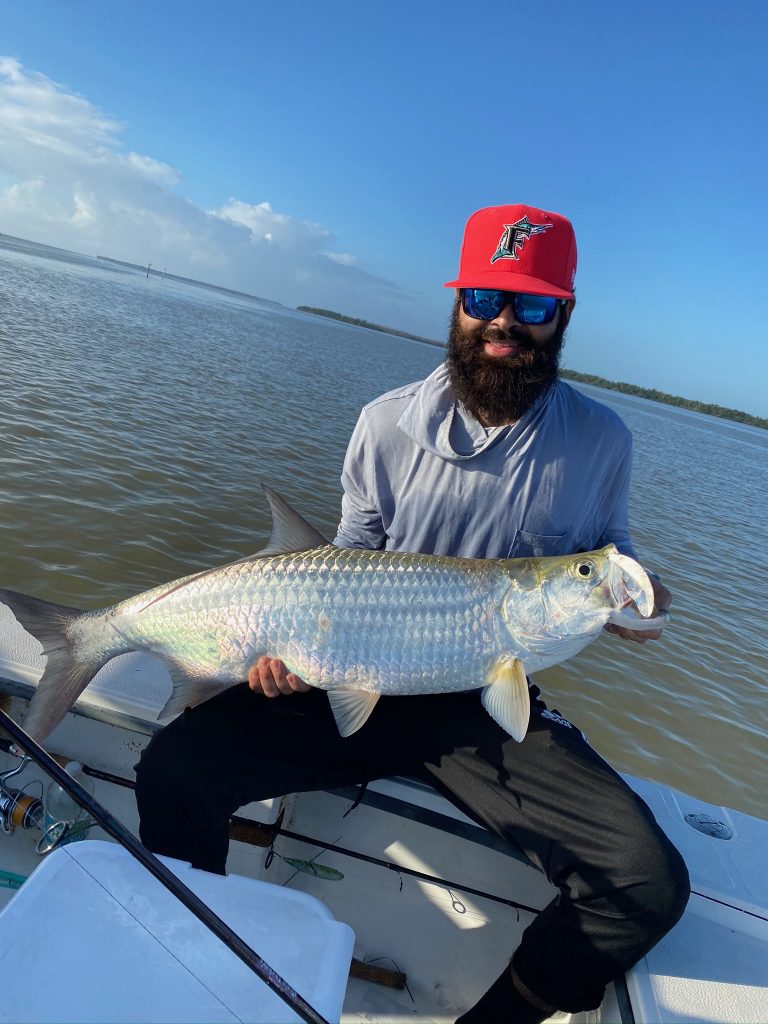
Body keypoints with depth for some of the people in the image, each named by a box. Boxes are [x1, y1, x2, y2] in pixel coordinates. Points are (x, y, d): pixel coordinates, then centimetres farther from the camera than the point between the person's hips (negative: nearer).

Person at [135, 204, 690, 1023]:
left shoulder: (601, 441, 1)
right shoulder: (388, 423, -1)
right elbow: (349, 565, 5)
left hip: (493, 709, 1)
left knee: (649, 885, -17)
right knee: (174, 770, -16)